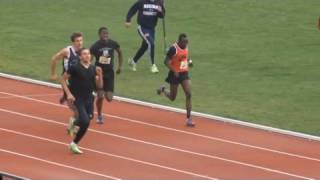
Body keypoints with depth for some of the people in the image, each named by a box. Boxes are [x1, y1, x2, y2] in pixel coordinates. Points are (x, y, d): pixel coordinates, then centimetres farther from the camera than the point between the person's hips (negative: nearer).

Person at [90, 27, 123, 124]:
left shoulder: (113, 44, -5)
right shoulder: (95, 46, -14)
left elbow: (119, 52, 15)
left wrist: (120, 66, 12)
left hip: (109, 73, 3)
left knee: (109, 98, -5)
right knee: (100, 96, -11)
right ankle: (99, 116, 13)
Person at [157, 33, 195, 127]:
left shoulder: (185, 46, 1)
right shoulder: (174, 49, -21)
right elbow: (166, 61, -18)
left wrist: (189, 61, 2)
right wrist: (174, 71, -26)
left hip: (184, 73, 5)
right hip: (175, 74, -5)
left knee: (188, 94, -10)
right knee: (172, 97, 8)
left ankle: (189, 119, -7)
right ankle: (163, 90, 44)